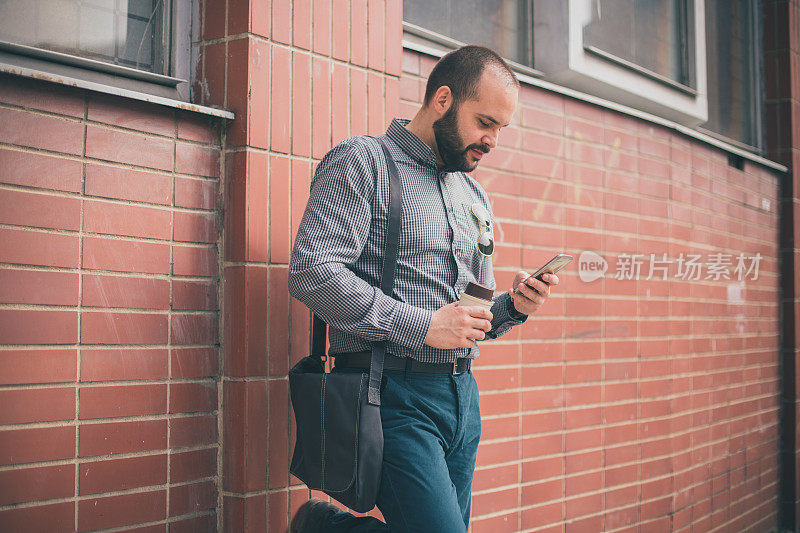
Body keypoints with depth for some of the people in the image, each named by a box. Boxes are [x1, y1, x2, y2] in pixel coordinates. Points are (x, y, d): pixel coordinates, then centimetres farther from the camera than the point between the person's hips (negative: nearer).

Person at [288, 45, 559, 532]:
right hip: (396, 395, -8)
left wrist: (513, 307, 2)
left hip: (462, 395, 8)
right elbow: (312, 272, -17)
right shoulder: (363, 162, -4)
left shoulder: (474, 195, 20)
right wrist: (423, 325, -18)